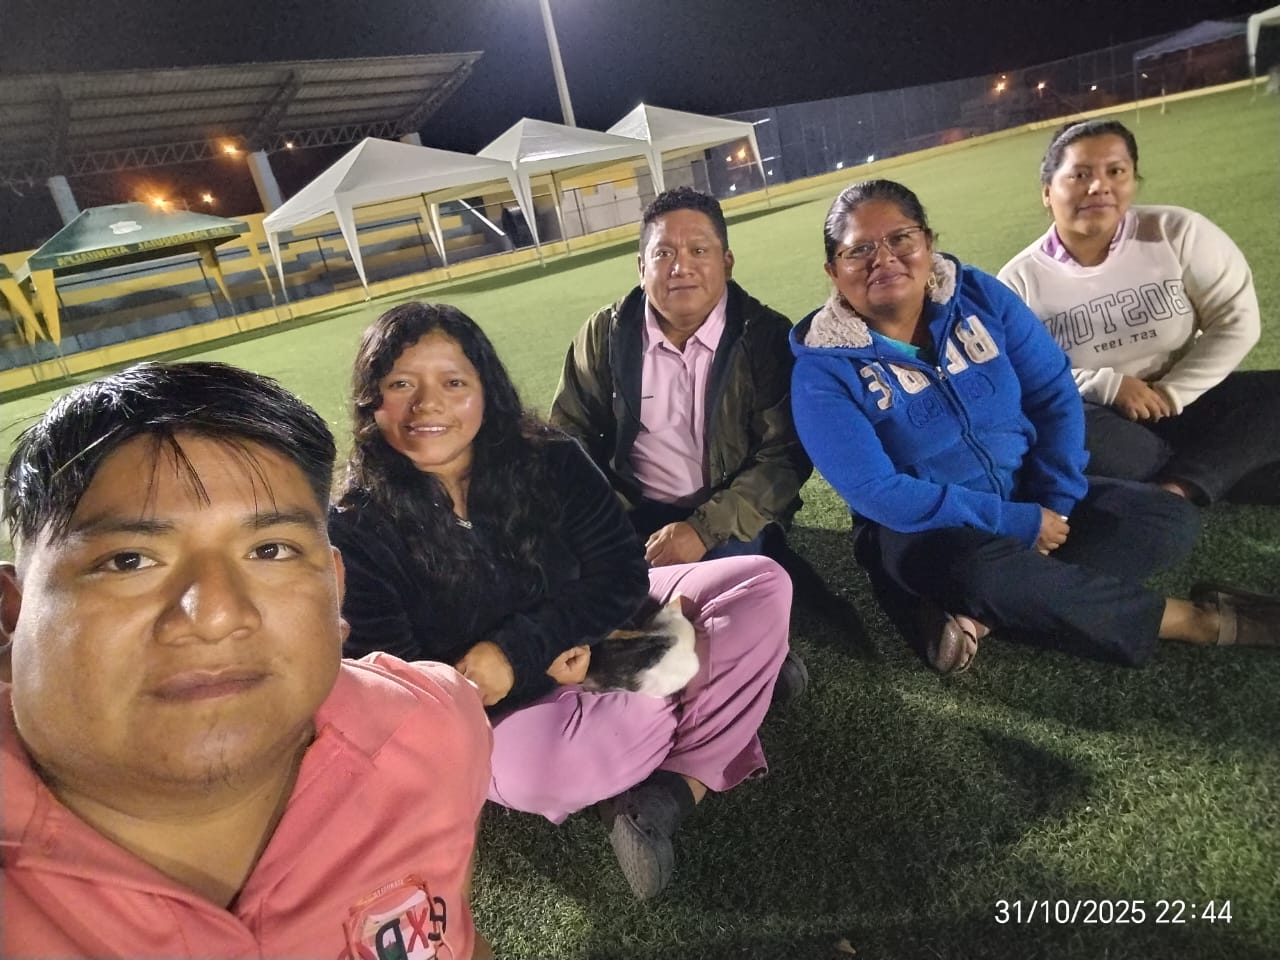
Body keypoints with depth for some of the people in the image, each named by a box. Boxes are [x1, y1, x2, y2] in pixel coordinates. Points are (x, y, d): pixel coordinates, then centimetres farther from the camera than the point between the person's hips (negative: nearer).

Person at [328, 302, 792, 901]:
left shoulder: (549, 462, -10)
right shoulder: (356, 529, -16)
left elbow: (622, 576, -12)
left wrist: (514, 651, -24)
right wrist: (544, 665, -22)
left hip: (598, 635, 4)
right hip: (490, 714, -3)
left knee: (763, 584, -10)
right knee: (528, 771, -38)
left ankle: (670, 793, -20)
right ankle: (731, 674, -13)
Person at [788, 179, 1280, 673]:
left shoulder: (980, 296, -3)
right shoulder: (823, 369, -16)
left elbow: (1054, 393, 1)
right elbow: (875, 492, -23)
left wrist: (1055, 501, -12)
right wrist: (1017, 523, -22)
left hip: (1029, 496, 6)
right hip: (919, 528, -5)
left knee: (1168, 518, -10)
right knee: (981, 569, -37)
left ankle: (975, 614, -23)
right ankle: (1190, 619, -12)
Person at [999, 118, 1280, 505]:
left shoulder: (1177, 232, -3)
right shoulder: (1020, 280, -7)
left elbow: (1235, 320, -2)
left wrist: (1171, 392, -14)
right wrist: (1107, 386, -21)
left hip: (1188, 402, 2)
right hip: (1103, 421, -2)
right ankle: (1231, 466, -19)